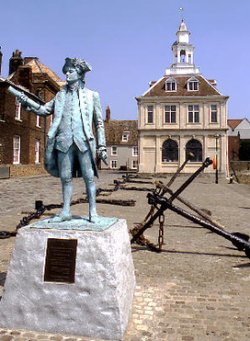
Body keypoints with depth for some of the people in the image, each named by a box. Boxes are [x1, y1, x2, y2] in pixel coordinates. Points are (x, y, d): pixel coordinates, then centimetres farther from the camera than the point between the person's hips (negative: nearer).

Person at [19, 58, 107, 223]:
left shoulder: (92, 95, 8)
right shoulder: (61, 95, 17)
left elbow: (99, 123, 6)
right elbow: (44, 110, 18)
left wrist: (102, 146, -1)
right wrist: (27, 102, 2)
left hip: (84, 141, -3)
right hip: (64, 141, 3)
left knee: (89, 177, -4)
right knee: (65, 178, 5)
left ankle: (93, 212, 4)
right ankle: (66, 211, 14)